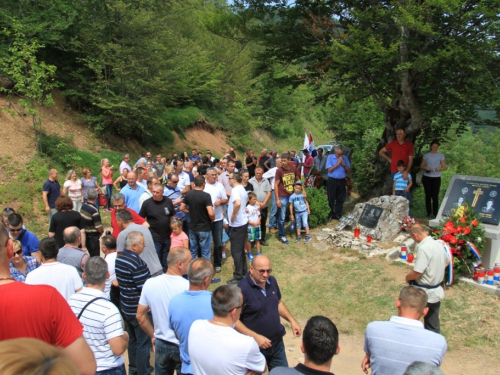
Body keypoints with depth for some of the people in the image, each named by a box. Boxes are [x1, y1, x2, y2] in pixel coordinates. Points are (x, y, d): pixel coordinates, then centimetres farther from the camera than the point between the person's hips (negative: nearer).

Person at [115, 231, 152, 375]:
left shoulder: (119, 259, 1)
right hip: (139, 310, -9)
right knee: (144, 343, 6)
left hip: (126, 308, 9)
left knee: (133, 340, 23)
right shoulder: (137, 263, -27)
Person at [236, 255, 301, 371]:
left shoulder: (272, 281, -4)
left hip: (277, 343, 6)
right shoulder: (243, 289, -25)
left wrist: (292, 320, 2)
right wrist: (255, 337, -27)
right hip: (254, 346, -6)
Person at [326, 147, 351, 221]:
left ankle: (338, 215, 18)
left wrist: (344, 164, -11)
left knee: (341, 199, 7)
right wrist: (337, 164, -14)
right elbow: (329, 169, -8)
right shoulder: (330, 157, -2)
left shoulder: (345, 158, 6)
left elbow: (348, 170, 6)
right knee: (331, 199, 2)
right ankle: (330, 215, 12)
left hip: (342, 181, 3)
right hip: (332, 180, -3)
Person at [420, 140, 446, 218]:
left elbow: (444, 167, 5)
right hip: (426, 177, 1)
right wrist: (426, 168, -14)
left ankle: (435, 213, -1)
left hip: (436, 178, -1)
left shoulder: (441, 156, 5)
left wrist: (439, 168, -17)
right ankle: (429, 213, 7)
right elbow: (421, 166, 8)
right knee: (428, 195, 2)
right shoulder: (426, 155, 6)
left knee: (435, 196, -5)